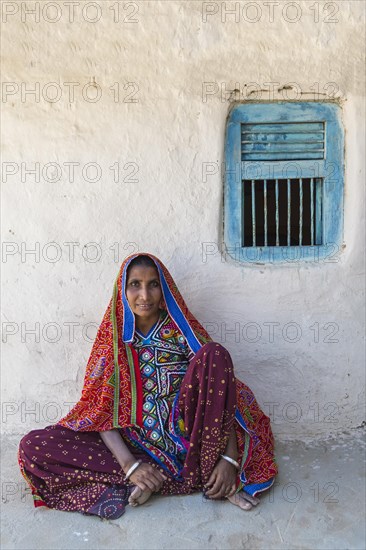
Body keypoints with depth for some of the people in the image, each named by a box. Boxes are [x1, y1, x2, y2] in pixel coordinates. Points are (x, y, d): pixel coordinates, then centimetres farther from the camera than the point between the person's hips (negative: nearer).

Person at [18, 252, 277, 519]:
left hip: (185, 435, -2)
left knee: (214, 354, -24)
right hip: (135, 442, 2)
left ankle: (207, 473, -16)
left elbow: (220, 391, -7)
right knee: (32, 447, -18)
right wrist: (129, 464, -18)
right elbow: (103, 410, -3)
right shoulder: (112, 337, 3)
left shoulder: (183, 330, -1)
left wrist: (229, 458, -19)